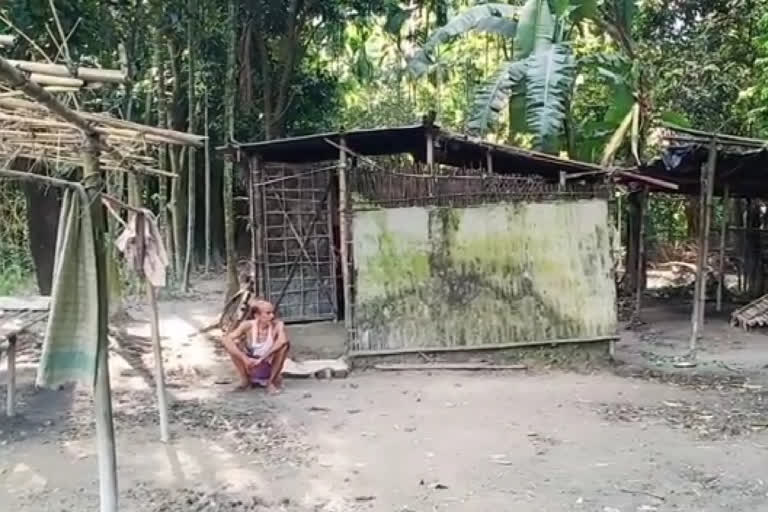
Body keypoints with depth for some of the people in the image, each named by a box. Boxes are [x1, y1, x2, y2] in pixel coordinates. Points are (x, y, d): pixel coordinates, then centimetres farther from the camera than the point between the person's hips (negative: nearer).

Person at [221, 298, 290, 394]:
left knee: (285, 344, -27)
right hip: (251, 367, 1)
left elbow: (282, 340, -42)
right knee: (233, 343, -21)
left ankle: (273, 381, -8)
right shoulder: (248, 325, -16)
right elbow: (226, 339, -27)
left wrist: (261, 359, -40)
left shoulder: (277, 325, -20)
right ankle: (245, 380, -1)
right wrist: (245, 359, -35)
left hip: (270, 368, -1)